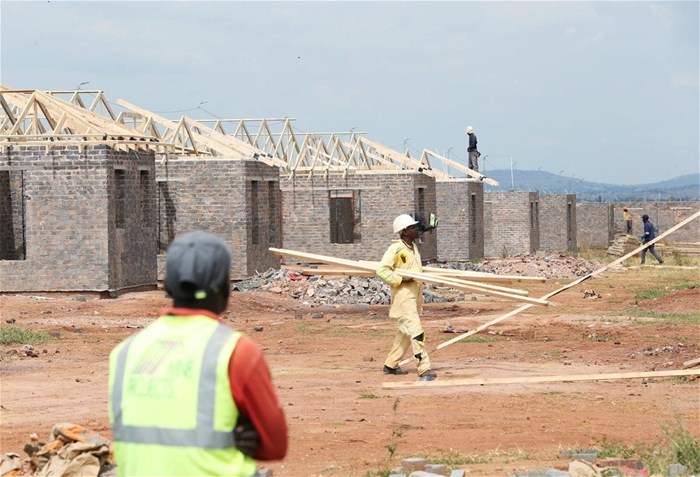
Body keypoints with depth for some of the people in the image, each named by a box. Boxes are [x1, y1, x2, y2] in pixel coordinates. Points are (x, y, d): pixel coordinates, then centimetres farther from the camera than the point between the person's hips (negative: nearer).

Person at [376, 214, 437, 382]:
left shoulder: (414, 246, 13)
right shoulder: (396, 248, -15)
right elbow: (381, 269, -19)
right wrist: (401, 279, -22)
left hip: (415, 294, 10)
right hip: (403, 294, -9)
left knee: (405, 332, 17)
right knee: (416, 332, -15)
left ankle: (391, 365, 30)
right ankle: (424, 370, -20)